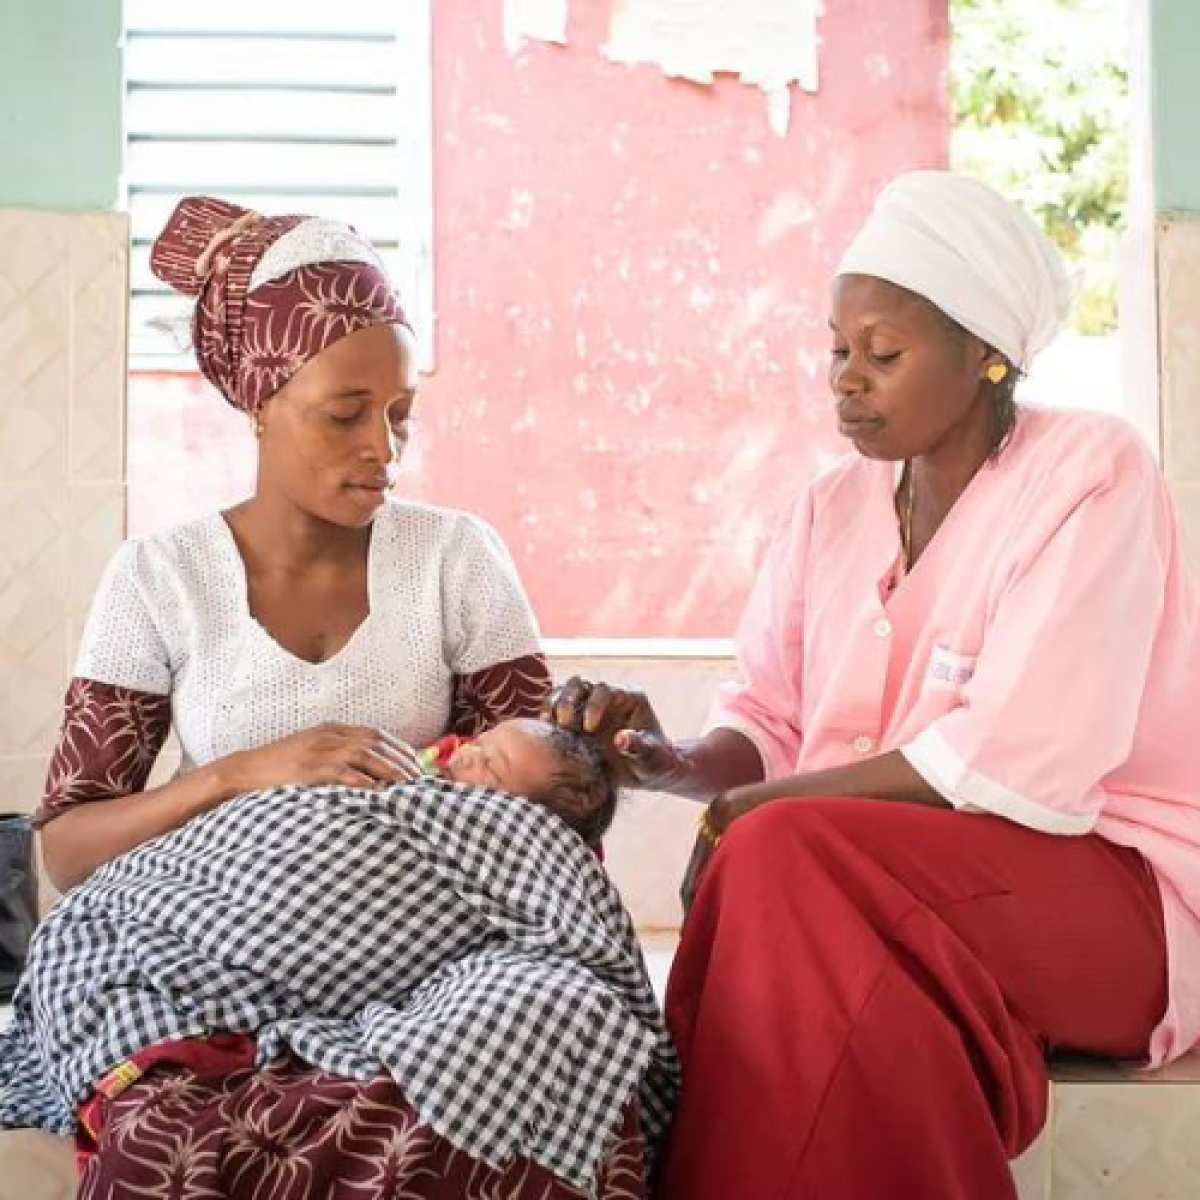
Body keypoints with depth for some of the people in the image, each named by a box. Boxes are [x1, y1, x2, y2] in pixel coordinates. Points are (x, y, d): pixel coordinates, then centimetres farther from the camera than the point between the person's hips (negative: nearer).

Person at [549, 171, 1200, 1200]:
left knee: (783, 857, -29)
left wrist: (754, 810, -16)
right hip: (887, 870, 5)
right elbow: (772, 726, 7)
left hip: (1110, 887, -5)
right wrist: (677, 762, -16)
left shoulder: (1090, 476, -10)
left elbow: (1016, 762, -21)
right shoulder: (833, 507, 9)